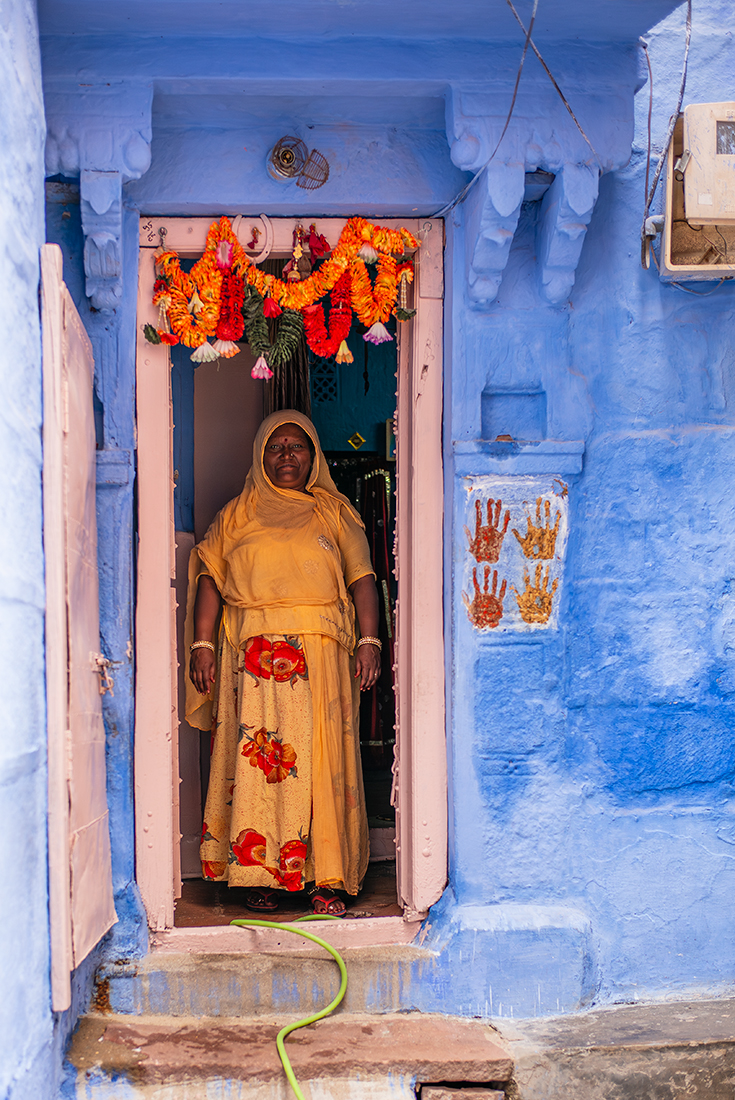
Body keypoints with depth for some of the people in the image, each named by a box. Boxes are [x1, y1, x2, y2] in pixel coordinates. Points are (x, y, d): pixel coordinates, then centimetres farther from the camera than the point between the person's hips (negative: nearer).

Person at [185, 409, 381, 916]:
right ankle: (260, 877, 3)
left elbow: (362, 578, 7)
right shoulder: (237, 514, 15)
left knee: (323, 760, -3)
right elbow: (210, 579, 9)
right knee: (255, 761, -4)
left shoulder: (334, 511, 15)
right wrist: (202, 644, -2)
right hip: (253, 655, 0)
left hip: (322, 653, 0)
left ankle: (327, 880, 2)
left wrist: (370, 641, -5)